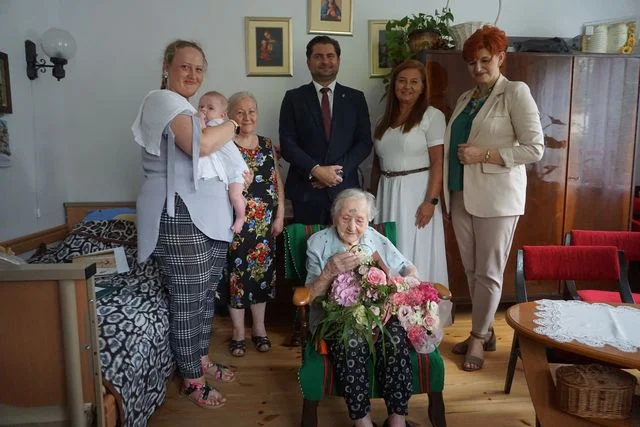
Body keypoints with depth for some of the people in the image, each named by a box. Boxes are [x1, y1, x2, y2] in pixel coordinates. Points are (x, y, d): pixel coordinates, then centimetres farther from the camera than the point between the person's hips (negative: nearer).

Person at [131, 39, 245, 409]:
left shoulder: (190, 108, 20)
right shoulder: (163, 101, -9)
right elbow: (200, 145, -27)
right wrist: (231, 125, -10)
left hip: (210, 216, 10)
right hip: (181, 217, -10)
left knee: (206, 295, 17)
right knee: (188, 300, 1)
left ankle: (202, 360, 33)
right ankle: (192, 379, 16)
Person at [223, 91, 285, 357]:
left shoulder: (267, 145, 8)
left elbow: (278, 182, 9)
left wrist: (280, 215, 4)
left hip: (264, 222, 4)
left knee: (262, 271, 11)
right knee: (237, 272, 4)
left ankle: (259, 327, 27)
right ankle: (238, 330, 21)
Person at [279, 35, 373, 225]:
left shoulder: (355, 98, 9)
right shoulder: (294, 98, 5)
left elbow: (364, 142, 4)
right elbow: (287, 143, -2)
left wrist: (338, 171, -10)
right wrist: (315, 170, -14)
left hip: (345, 188, 1)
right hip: (305, 190, -1)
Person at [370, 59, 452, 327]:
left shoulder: (432, 116, -4)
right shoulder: (384, 120, 14)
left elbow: (438, 162, -11)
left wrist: (431, 201, -19)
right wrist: (372, 198, 12)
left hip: (416, 192, -6)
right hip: (387, 194, 6)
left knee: (416, 256, -1)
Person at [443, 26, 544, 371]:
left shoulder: (515, 92, -4)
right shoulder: (465, 99, 15)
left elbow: (535, 148, -10)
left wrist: (484, 154, -17)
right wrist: (446, 189, 7)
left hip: (496, 196, -6)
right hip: (461, 195, 6)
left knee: (489, 272, 2)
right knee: (471, 269, 12)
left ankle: (477, 339, 17)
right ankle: (485, 331, 28)